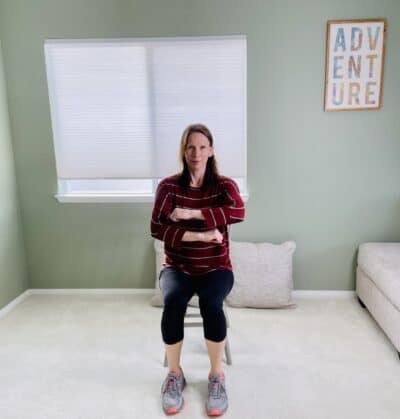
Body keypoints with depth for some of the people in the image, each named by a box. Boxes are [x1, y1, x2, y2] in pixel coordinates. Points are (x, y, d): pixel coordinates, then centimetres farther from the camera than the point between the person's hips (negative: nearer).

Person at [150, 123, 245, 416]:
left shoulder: (224, 184, -1)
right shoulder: (169, 186, -1)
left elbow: (238, 212, -23)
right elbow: (158, 229, -13)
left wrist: (192, 213, -25)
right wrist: (201, 235, -21)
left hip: (216, 268, 0)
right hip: (178, 267, 1)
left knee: (211, 304, -32)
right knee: (173, 302, -31)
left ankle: (217, 376, -7)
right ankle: (175, 375, -6)